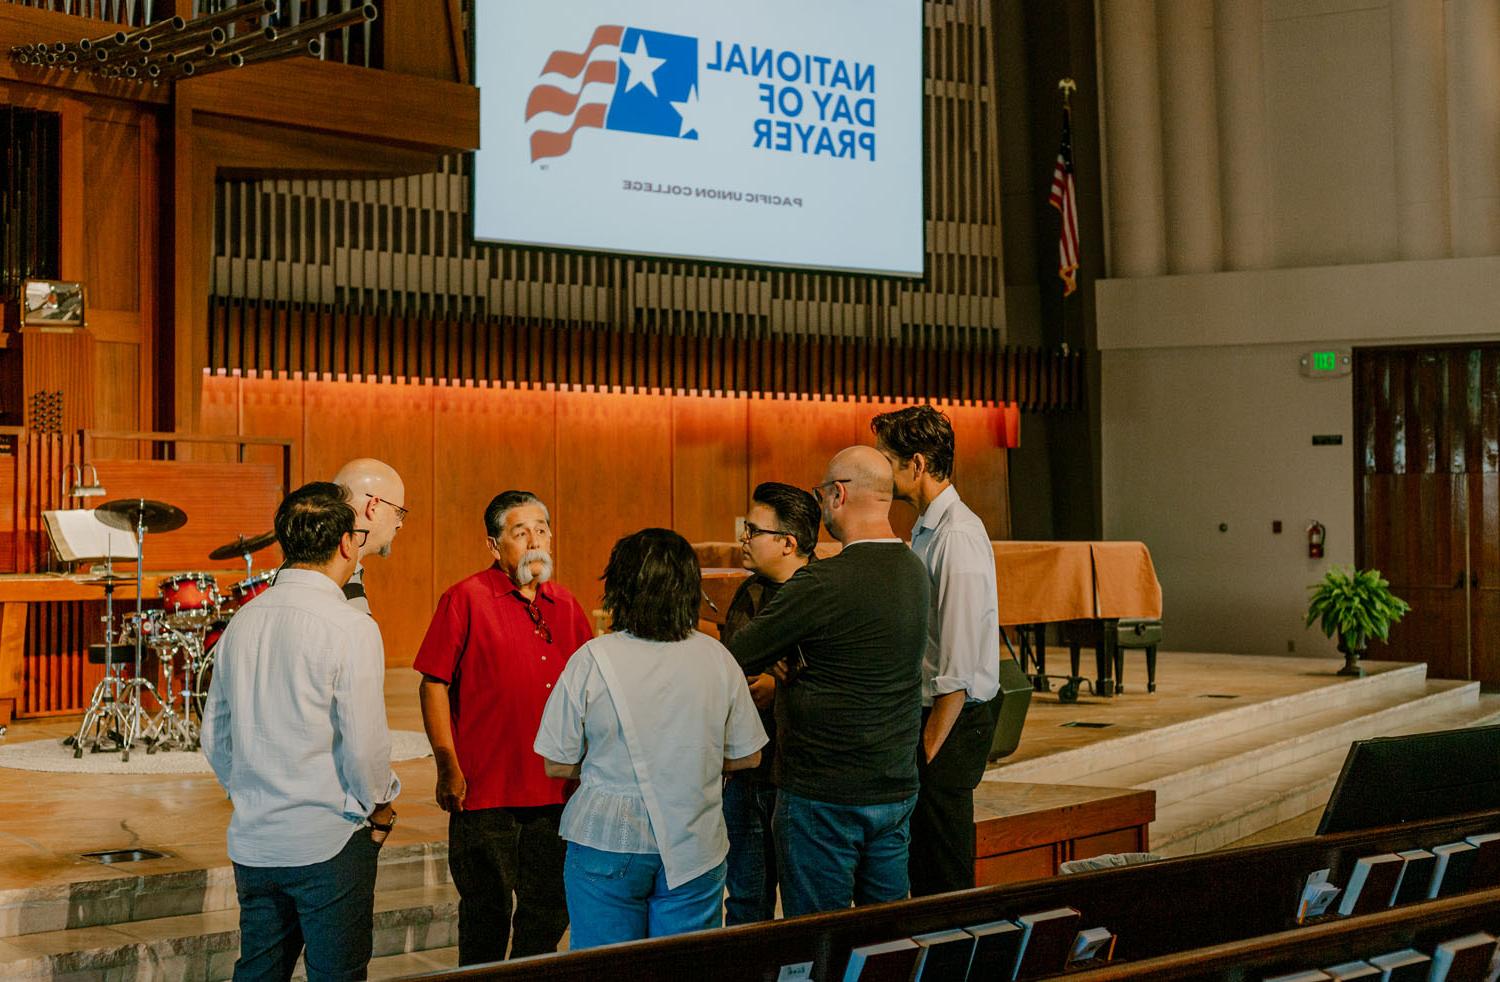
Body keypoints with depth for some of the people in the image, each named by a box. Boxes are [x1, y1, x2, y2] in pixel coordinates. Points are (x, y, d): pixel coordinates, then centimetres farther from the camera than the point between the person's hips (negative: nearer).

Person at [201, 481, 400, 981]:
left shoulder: (242, 622, 6)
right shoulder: (350, 627, -14)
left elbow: (215, 738, 12)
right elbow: (364, 744, -16)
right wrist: (379, 807, 1)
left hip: (252, 842, 6)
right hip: (330, 845, -6)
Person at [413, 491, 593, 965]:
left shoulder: (564, 603, 11)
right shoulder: (466, 599, -5)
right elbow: (433, 685, -7)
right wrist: (448, 769, -12)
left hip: (555, 790, 5)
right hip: (485, 790, -5)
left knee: (550, 908, 12)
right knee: (487, 910, 3)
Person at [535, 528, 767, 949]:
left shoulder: (592, 660, -10)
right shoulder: (716, 658, -3)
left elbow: (558, 765, -5)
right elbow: (746, 756, 6)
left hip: (609, 842, -2)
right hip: (695, 848, 2)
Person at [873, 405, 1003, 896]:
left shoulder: (957, 538, -19)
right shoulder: (926, 530, 12)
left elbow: (958, 670, -22)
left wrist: (930, 747, -19)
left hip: (954, 718, -10)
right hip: (927, 713, 10)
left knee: (946, 879, -2)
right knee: (922, 871, 16)